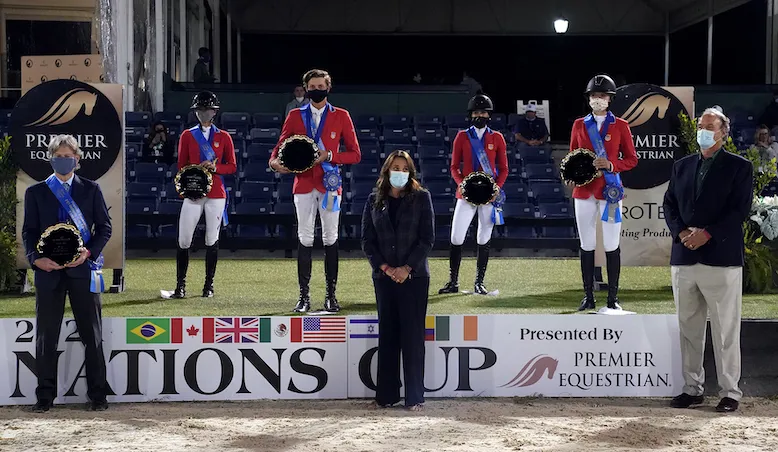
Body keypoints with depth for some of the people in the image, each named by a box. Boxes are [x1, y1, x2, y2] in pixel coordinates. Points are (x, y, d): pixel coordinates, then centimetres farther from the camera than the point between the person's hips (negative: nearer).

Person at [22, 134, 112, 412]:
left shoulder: (91, 189, 9)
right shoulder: (36, 192, 10)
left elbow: (104, 226, 6)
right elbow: (29, 231, 6)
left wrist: (89, 252, -10)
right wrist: (36, 259, -12)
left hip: (83, 267, -1)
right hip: (48, 269, 1)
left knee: (92, 335, 2)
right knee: (46, 335, 3)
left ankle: (97, 396, 8)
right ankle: (45, 396, 10)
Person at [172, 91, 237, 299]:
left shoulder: (223, 137, 7)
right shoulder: (187, 136, 9)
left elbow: (232, 166, 5)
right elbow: (181, 166, 9)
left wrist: (215, 167, -13)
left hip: (216, 194, 0)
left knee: (212, 240, 2)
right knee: (183, 240, -5)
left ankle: (209, 285, 10)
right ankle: (180, 285, 2)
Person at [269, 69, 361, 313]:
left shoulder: (341, 116, 5)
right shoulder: (295, 116, 8)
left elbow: (355, 154, 3)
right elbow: (280, 147, 12)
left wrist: (328, 156, -11)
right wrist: (275, 162, -10)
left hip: (329, 183, -1)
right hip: (304, 184, 1)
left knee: (330, 238, 2)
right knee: (305, 239, 0)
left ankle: (331, 294, 9)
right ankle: (304, 295, 4)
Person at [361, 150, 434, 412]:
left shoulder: (421, 198, 1)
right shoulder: (375, 201, 8)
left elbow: (427, 238, -3)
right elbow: (367, 239, 5)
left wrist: (406, 268, -11)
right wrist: (384, 268, -7)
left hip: (414, 276, -3)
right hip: (384, 276, 3)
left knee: (412, 336, -3)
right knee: (387, 335, 5)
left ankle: (414, 398, 1)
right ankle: (386, 395, 11)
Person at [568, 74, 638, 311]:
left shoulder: (620, 126, 3)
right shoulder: (579, 125, 10)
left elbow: (631, 159, 4)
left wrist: (611, 164, -14)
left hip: (610, 190, -2)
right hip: (584, 191, 2)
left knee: (612, 245, -2)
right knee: (586, 245, 4)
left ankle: (613, 298, 4)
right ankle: (588, 297, 10)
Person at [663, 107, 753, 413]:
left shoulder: (739, 167, 1)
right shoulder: (682, 166, 15)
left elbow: (740, 210, -7)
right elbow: (669, 204, 11)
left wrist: (707, 234, -15)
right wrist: (681, 232, -7)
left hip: (721, 258, -5)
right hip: (684, 258, 5)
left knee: (726, 330, -2)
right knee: (689, 328, 9)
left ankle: (730, 392, 5)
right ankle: (692, 388, 17)